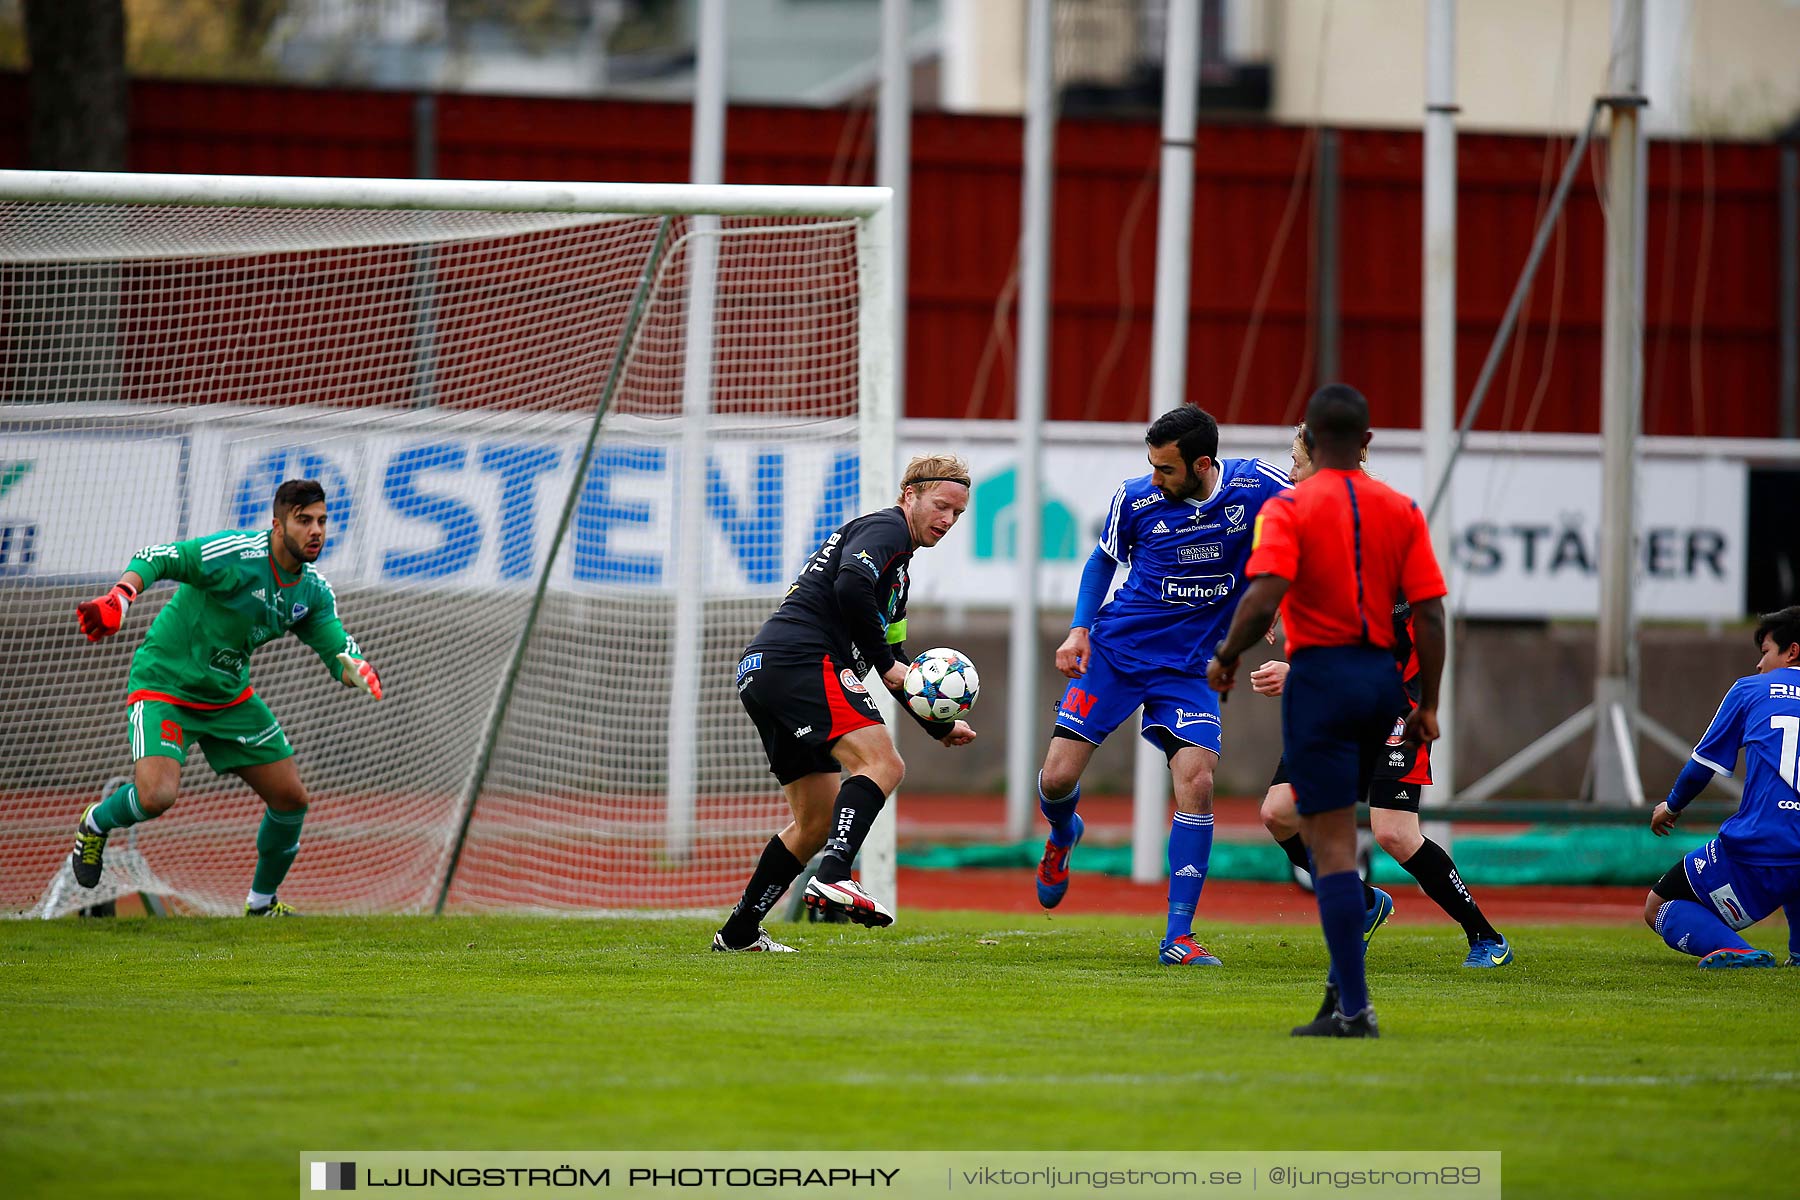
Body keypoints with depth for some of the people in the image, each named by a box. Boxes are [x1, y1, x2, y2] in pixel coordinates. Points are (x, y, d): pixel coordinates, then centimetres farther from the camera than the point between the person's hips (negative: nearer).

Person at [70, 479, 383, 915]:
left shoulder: (314, 592, -1)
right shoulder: (236, 555, -23)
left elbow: (339, 653, 0)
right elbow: (155, 559, -25)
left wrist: (356, 670, -25)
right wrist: (118, 599, -43)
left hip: (230, 696, 7)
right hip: (165, 685, -7)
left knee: (291, 799, 5)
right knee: (157, 796, -27)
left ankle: (262, 901, 28)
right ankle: (96, 823, 9)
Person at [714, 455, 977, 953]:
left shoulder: (898, 572, 32)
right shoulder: (884, 529, 0)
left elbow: (895, 663, 36)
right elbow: (851, 586, -19)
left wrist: (940, 727, 29)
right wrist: (884, 661, -10)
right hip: (801, 661, -10)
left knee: (817, 822, 14)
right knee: (881, 763, -23)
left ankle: (738, 934, 17)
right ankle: (833, 879, -40)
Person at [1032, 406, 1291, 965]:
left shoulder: (1256, 485, -12)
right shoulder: (1135, 498, -9)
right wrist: (1080, 628, -3)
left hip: (1189, 666, 0)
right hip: (1114, 650, 0)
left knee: (1197, 782, -17)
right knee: (1058, 777, -6)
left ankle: (1178, 938, -10)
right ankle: (1062, 837, 34)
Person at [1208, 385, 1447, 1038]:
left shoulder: (1289, 509, -7)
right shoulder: (1402, 511, 6)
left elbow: (1261, 601, -19)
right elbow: (1429, 615, 3)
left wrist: (1225, 658, -2)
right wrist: (1426, 706, 9)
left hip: (1320, 677, -5)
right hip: (1383, 679, 5)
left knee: (1331, 843, -5)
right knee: (1329, 829, 21)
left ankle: (1353, 1006, -10)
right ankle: (1344, 981, 15)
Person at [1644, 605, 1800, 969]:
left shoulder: (1751, 690, 8)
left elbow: (1701, 767, 15)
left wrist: (1672, 806, 35)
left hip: (1758, 851, -4)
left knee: (1657, 909, 15)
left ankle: (1733, 950, -16)